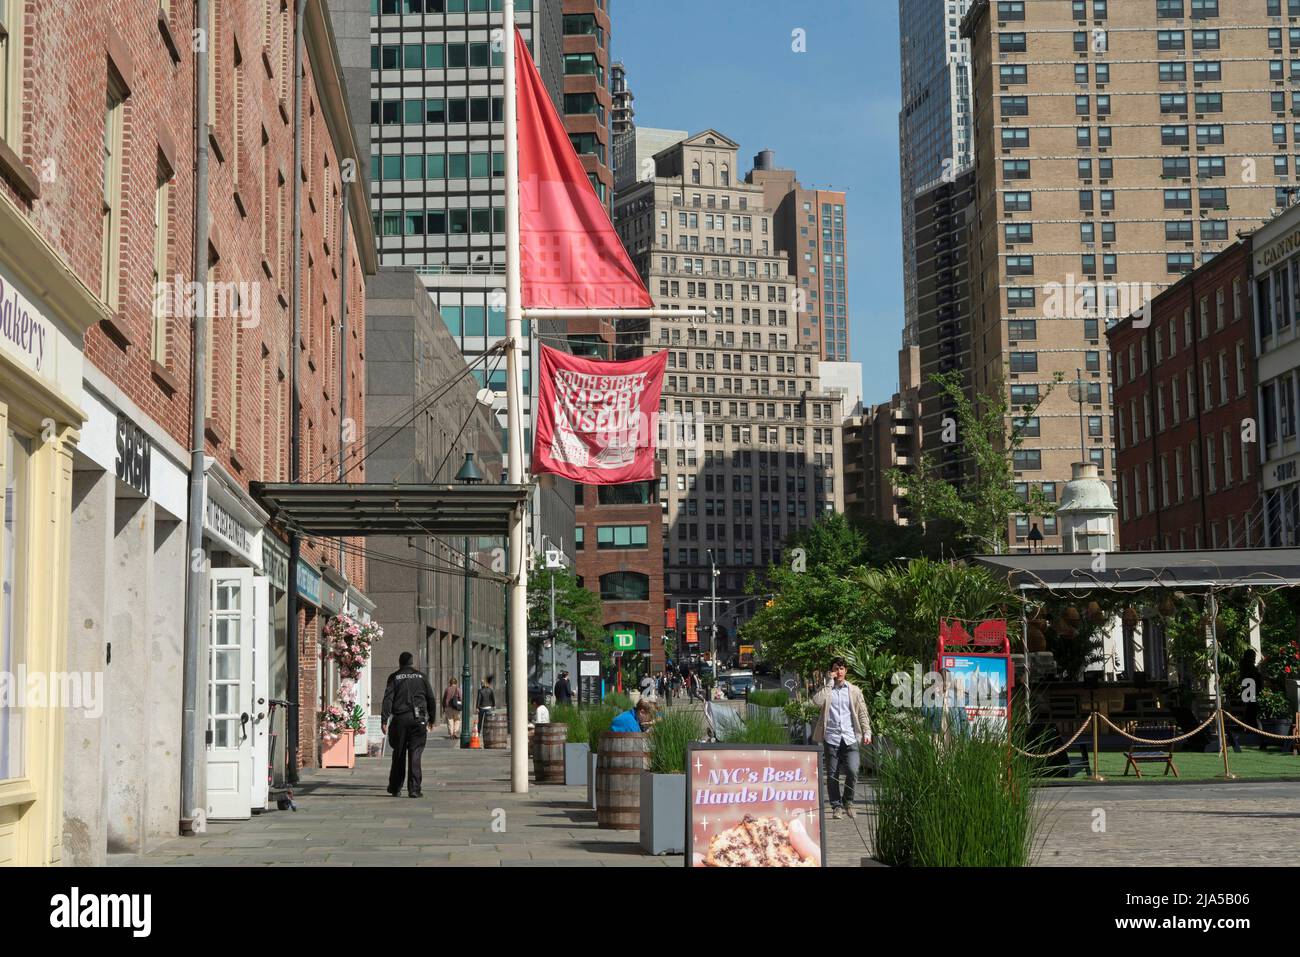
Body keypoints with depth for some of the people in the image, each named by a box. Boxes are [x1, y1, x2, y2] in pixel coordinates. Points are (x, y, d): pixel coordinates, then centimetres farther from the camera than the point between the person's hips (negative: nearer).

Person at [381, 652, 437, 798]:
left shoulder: (394, 677, 4)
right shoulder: (421, 676, 9)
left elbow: (387, 699, -5)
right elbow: (431, 699, 11)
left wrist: (384, 720, -7)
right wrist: (431, 719, 19)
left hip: (400, 719, 0)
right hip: (418, 720, 0)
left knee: (398, 754, 11)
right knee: (415, 754, -2)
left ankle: (395, 788, 18)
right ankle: (414, 789, -9)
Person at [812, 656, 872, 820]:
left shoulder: (854, 691, 12)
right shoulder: (826, 689, 8)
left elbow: (862, 713, 14)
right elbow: (817, 701, -14)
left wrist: (866, 732, 3)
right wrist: (830, 682, -8)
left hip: (850, 738, 0)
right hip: (831, 738, 0)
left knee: (852, 771, -12)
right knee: (832, 774, 1)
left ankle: (848, 802, 9)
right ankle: (836, 806, 11)